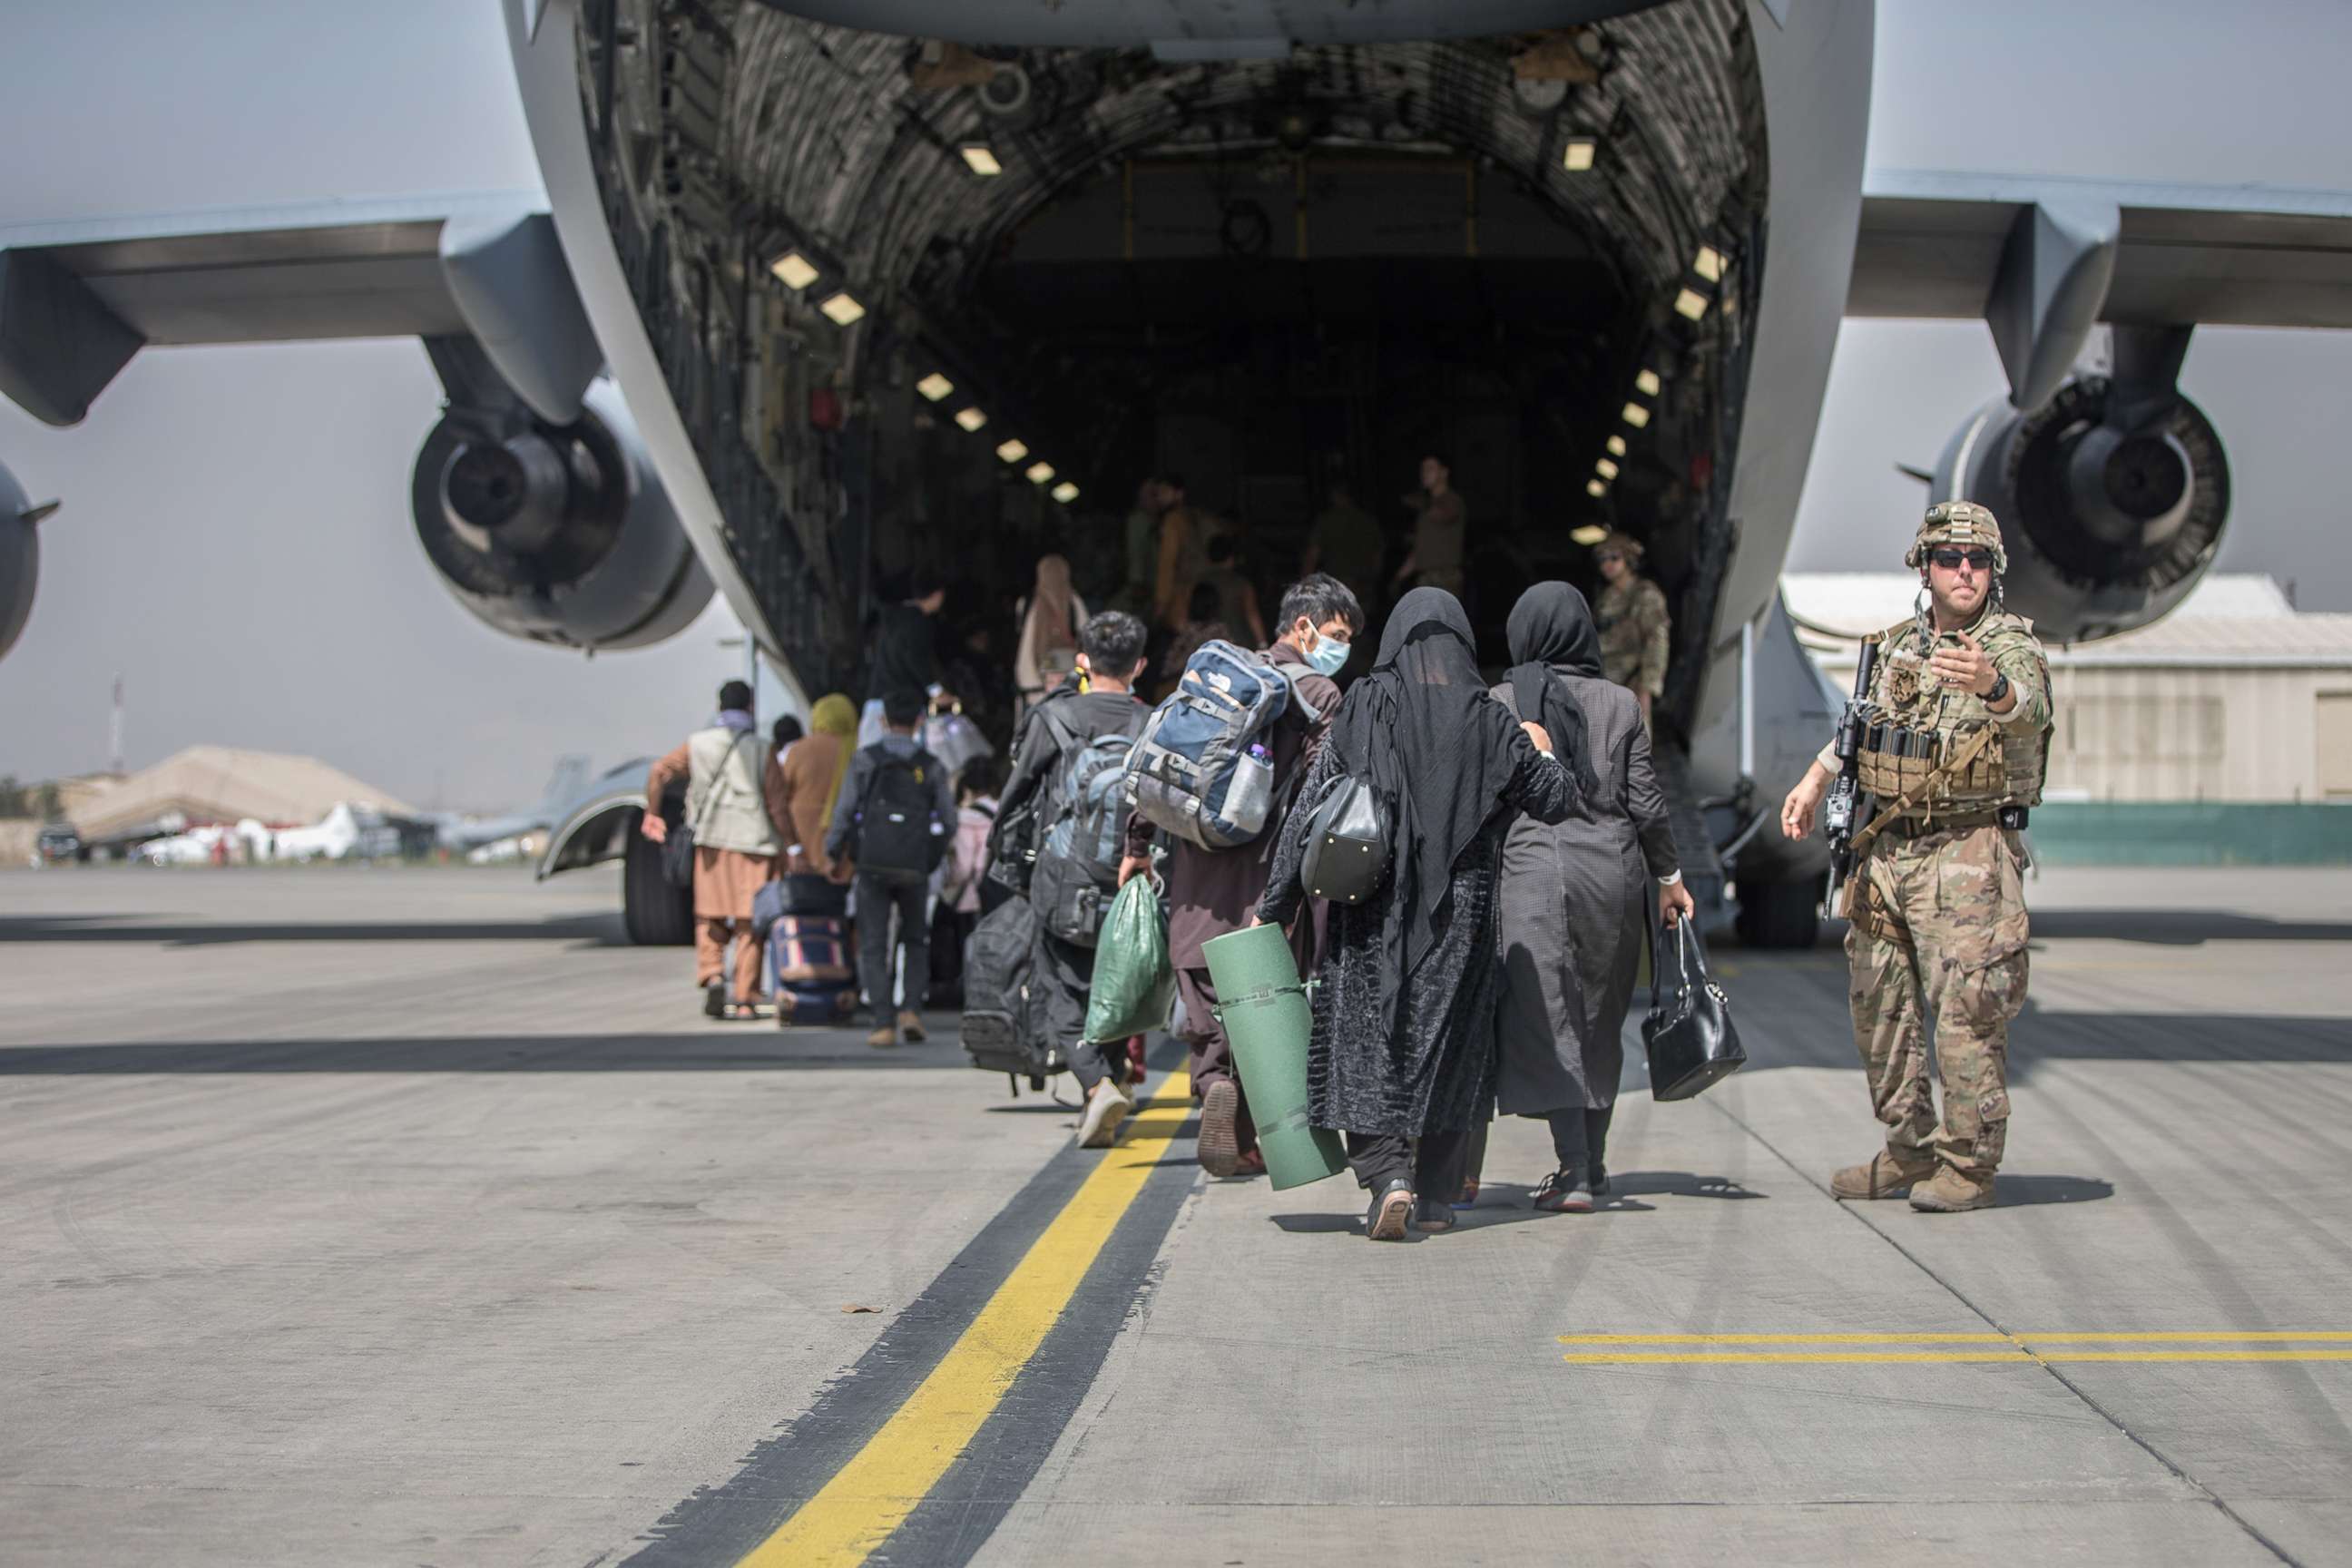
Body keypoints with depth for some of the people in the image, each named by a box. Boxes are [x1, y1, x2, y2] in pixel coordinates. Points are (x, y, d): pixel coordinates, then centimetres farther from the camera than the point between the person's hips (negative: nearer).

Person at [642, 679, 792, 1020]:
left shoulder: (697, 744, 4)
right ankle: (745, 999, 3)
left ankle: (712, 976, -9)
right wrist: (790, 845, 1)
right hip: (753, 841, -2)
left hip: (712, 842, 2)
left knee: (710, 919, 14)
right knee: (749, 926, 4)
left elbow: (660, 773, -7)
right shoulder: (761, 750, -2)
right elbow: (777, 806, -6)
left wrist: (651, 813, 7)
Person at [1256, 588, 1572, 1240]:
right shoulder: (1489, 721, -1)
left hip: (1372, 910, -1)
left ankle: (1387, 1176, -15)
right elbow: (1554, 801, 8)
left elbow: (1309, 809, -6)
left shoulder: (1362, 710, -5)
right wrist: (1542, 752, 30)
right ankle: (1436, 1195, 16)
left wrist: (1275, 907, 0)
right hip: (1461, 914, 1)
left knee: (1368, 1044, 3)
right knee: (1450, 1048, 12)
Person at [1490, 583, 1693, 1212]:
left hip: (1534, 867, -3)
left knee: (1549, 1021, -4)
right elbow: (1646, 801, 4)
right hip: (1615, 866, 3)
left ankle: (1573, 1171, -14)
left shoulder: (1499, 705, -1)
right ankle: (1592, 1160, 24)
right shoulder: (1620, 703, 4)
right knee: (1601, 1022, 16)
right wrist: (1669, 877, 15)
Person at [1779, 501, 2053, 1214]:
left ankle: (1969, 1167, 2)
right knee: (1879, 1007, 12)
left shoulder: (2011, 649, -9)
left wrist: (1990, 684, -53)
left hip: (1967, 859, -7)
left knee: (1966, 1013, -8)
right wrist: (1815, 780, 20)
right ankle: (1911, 1150, 24)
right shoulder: (1898, 645, 10)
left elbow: (2027, 712, -32)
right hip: (1884, 853, 7)